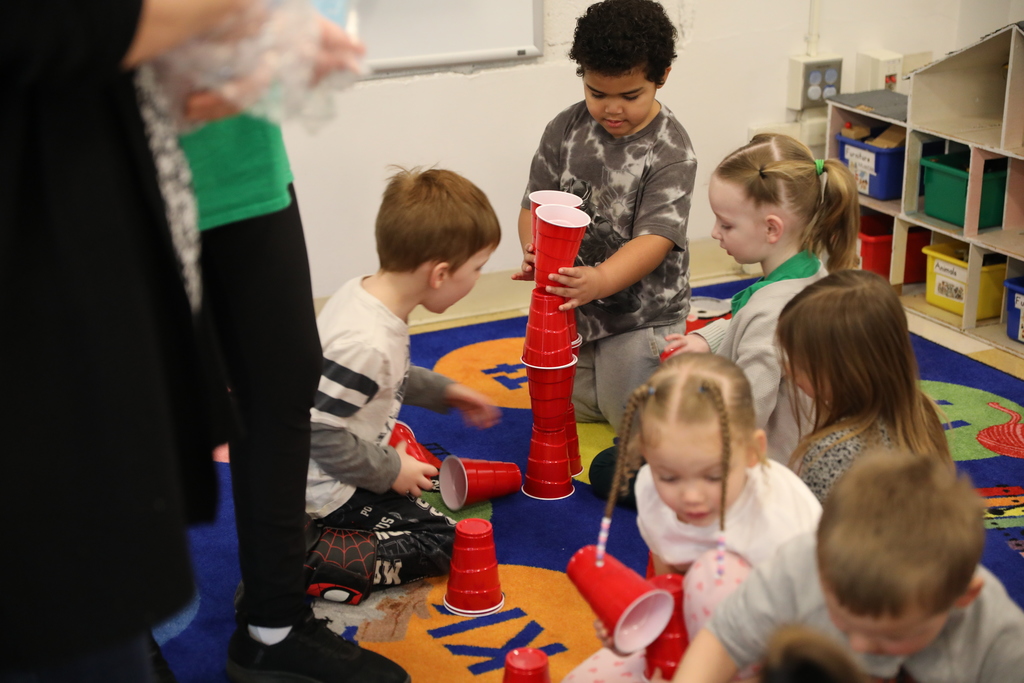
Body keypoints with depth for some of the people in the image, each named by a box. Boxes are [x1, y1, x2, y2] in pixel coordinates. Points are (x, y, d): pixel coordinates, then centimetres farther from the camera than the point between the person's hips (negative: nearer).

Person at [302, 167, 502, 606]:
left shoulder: (365, 292, -4)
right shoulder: (366, 343, -34)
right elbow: (321, 431, -29)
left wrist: (443, 391, 20)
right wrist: (389, 471, -18)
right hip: (332, 491, -9)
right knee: (444, 543, -4)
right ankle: (316, 565, -12)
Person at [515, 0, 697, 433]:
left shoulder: (670, 151, -18)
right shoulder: (566, 129, -4)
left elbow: (654, 238, -26)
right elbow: (536, 203, -3)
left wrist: (599, 281, -44)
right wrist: (535, 252, -27)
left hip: (641, 315, -5)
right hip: (570, 305, 5)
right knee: (571, 413, 19)